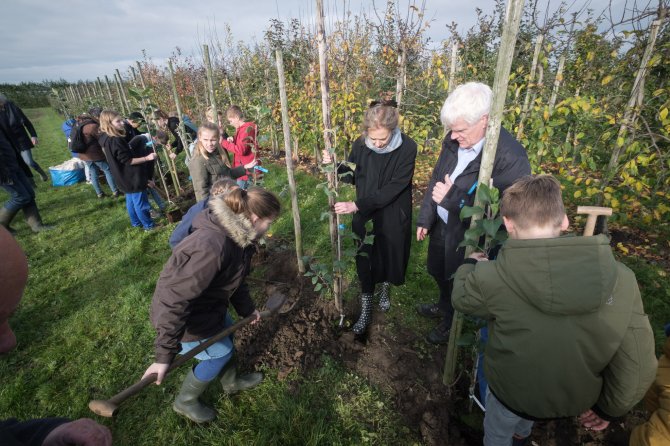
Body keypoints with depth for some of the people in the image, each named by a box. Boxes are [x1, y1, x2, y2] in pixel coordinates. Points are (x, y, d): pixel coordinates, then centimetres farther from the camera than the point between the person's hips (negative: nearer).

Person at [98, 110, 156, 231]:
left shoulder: (106, 138, 5)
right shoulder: (116, 141, -27)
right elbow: (128, 160, -25)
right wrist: (147, 158, -28)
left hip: (125, 177, 10)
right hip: (132, 177, -10)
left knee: (131, 200, 21)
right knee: (140, 202, 3)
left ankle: (136, 222, 36)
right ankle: (149, 225, 15)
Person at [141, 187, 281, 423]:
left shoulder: (236, 235, -8)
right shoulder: (211, 247, -39)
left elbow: (234, 277, 9)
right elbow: (175, 300, -35)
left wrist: (247, 308, 16)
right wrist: (164, 357, -29)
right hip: (186, 317, -8)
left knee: (227, 336, 23)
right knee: (220, 353, 9)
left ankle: (231, 382, 51)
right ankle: (185, 402, 36)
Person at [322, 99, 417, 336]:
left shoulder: (407, 148, -19)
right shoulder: (360, 145, -11)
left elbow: (393, 189, -22)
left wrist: (356, 204, -26)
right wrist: (335, 166, -16)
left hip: (393, 218, -1)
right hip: (365, 217, 2)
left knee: (390, 257, 19)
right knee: (364, 262, 9)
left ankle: (384, 288, 52)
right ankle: (366, 308, 29)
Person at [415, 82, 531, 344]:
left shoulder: (510, 158, -29)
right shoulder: (455, 140, -10)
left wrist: (453, 198, -35)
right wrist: (425, 218, 5)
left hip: (468, 236, -6)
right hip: (441, 225, 6)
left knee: (458, 282, 18)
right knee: (438, 272, 28)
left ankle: (452, 323, 50)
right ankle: (444, 306, 60)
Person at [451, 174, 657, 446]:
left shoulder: (492, 278, -34)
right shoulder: (621, 279, -23)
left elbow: (461, 298, -10)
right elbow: (636, 367, -12)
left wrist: (469, 266, 10)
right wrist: (609, 408, 6)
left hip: (513, 390, -4)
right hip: (576, 399, 4)